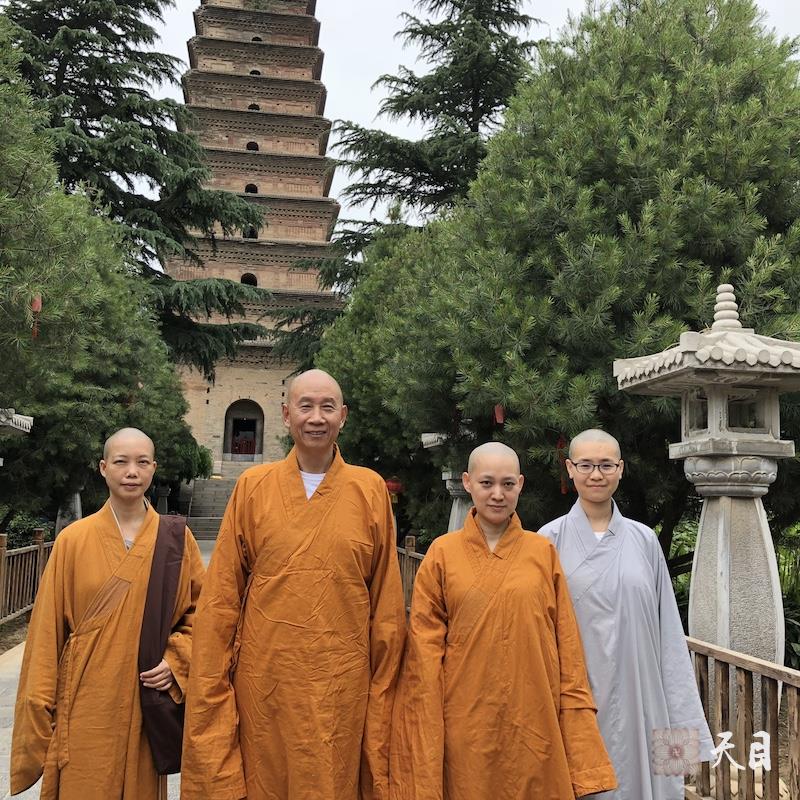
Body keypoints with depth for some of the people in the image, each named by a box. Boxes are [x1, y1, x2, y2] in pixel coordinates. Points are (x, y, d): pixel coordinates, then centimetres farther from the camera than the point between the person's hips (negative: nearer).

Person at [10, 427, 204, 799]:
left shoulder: (177, 539, 0)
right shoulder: (73, 540, -3)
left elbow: (202, 612, 8)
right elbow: (48, 631, 0)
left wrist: (176, 661, -6)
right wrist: (40, 707, 1)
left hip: (147, 707, 1)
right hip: (84, 710, -1)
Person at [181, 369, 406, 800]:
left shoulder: (370, 490, -1)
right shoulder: (253, 486, 0)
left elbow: (386, 603, 2)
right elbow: (221, 597, 2)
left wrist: (383, 687, 2)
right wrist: (214, 682, -1)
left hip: (341, 687, 0)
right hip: (263, 683, 1)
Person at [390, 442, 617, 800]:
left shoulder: (543, 552, 1)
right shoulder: (442, 553, -2)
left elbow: (567, 644, 3)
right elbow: (426, 648, -1)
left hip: (533, 721, 1)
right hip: (466, 723, -1)